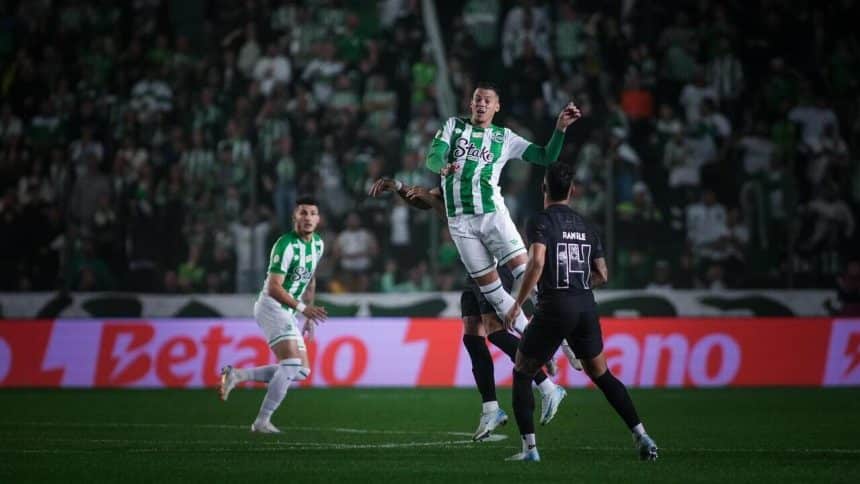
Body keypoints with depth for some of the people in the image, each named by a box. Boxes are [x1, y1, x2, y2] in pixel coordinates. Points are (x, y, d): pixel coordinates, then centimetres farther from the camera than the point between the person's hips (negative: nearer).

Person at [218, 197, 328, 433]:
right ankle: (262, 421, -17)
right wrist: (302, 308, -30)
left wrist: (309, 317, 20)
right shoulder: (286, 245, -19)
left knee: (301, 371, 6)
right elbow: (273, 288, -23)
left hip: (287, 313, 9)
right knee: (292, 364, -22)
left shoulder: (318, 243, 9)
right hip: (271, 306, -9)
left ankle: (236, 376, 7)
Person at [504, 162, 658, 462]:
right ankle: (642, 437, 10)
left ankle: (529, 447, 1)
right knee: (601, 375, 19)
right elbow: (602, 275, 15)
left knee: (521, 374, 11)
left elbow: (536, 263, -19)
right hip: (586, 307, 5)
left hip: (554, 308, -5)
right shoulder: (585, 226, 14)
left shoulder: (540, 222, -4)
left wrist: (517, 305, -14)